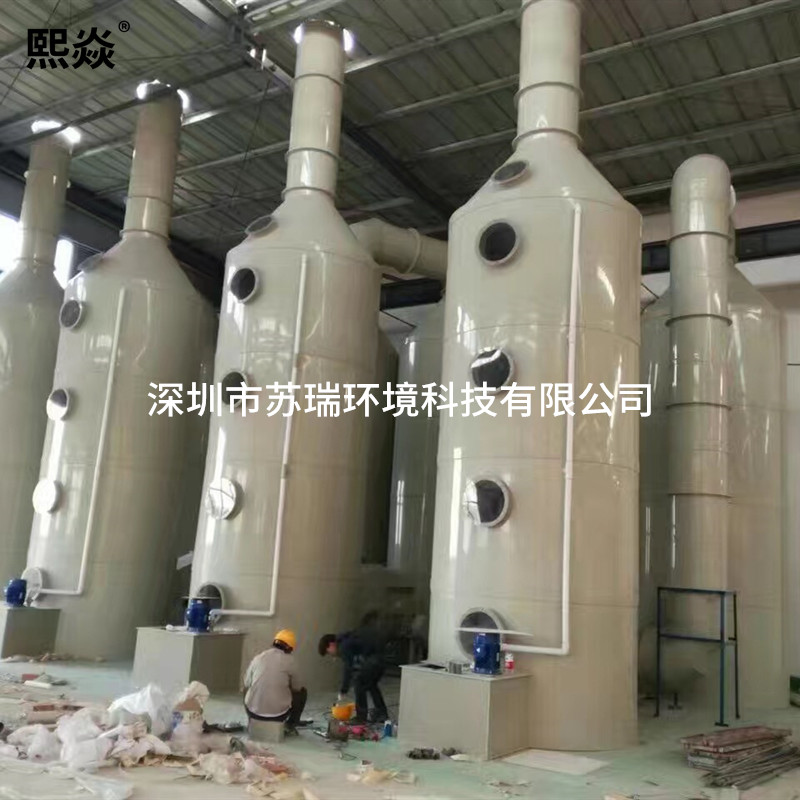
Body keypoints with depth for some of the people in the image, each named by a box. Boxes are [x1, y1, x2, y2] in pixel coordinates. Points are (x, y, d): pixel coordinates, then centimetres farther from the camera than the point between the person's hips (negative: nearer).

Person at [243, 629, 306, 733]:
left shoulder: (258, 658, 2)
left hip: (253, 712, 3)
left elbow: (247, 684, 12)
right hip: (278, 714, -3)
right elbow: (297, 687, 6)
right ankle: (290, 725, 23)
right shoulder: (288, 660, -5)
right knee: (302, 692, 24)